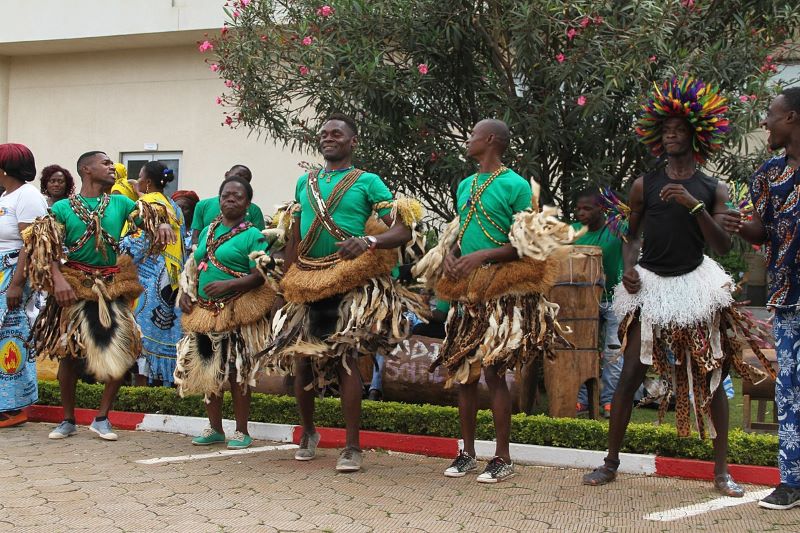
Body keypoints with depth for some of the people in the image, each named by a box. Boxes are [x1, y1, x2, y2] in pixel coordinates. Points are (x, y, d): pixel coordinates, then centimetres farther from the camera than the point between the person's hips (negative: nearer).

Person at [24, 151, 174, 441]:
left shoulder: (120, 203, 9)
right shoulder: (63, 208, 1)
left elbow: (151, 213, 5)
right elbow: (45, 247, -6)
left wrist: (164, 224, -19)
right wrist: (58, 280, -20)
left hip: (111, 286, 2)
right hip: (73, 286, -2)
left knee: (121, 353, -3)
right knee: (68, 353, 2)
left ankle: (102, 418, 10)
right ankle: (68, 420, 16)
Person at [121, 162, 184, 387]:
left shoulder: (147, 205, -11)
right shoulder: (173, 207, 14)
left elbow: (136, 244, -16)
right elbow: (181, 245, 16)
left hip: (148, 277, -8)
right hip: (170, 280, 8)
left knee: (144, 325, -6)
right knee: (163, 325, 10)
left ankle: (142, 379, -6)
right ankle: (162, 380, 12)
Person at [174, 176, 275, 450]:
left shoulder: (252, 236, -6)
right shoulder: (207, 231, 14)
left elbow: (260, 276, -14)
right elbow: (193, 267, 21)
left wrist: (228, 285, -24)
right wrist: (185, 293, 5)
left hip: (236, 314, -6)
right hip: (204, 312, 6)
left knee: (237, 373, -1)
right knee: (208, 370, 10)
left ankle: (242, 431, 9)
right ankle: (215, 428, 22)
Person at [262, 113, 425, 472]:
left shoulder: (368, 182, 2)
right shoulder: (304, 183, 16)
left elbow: (403, 230, -6)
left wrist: (368, 241, -25)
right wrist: (286, 284, 12)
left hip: (350, 284, -5)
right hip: (307, 283, 5)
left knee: (345, 359, -10)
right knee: (302, 359, 7)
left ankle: (352, 447, -4)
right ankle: (308, 433, 29)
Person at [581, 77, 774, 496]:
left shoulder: (713, 189, 4)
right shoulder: (645, 185, 6)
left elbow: (723, 246, -6)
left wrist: (694, 206, -18)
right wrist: (629, 267, -5)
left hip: (695, 286, 0)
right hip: (649, 287, 0)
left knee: (711, 378, -1)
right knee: (629, 375, -3)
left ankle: (722, 471, 5)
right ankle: (611, 462, 8)